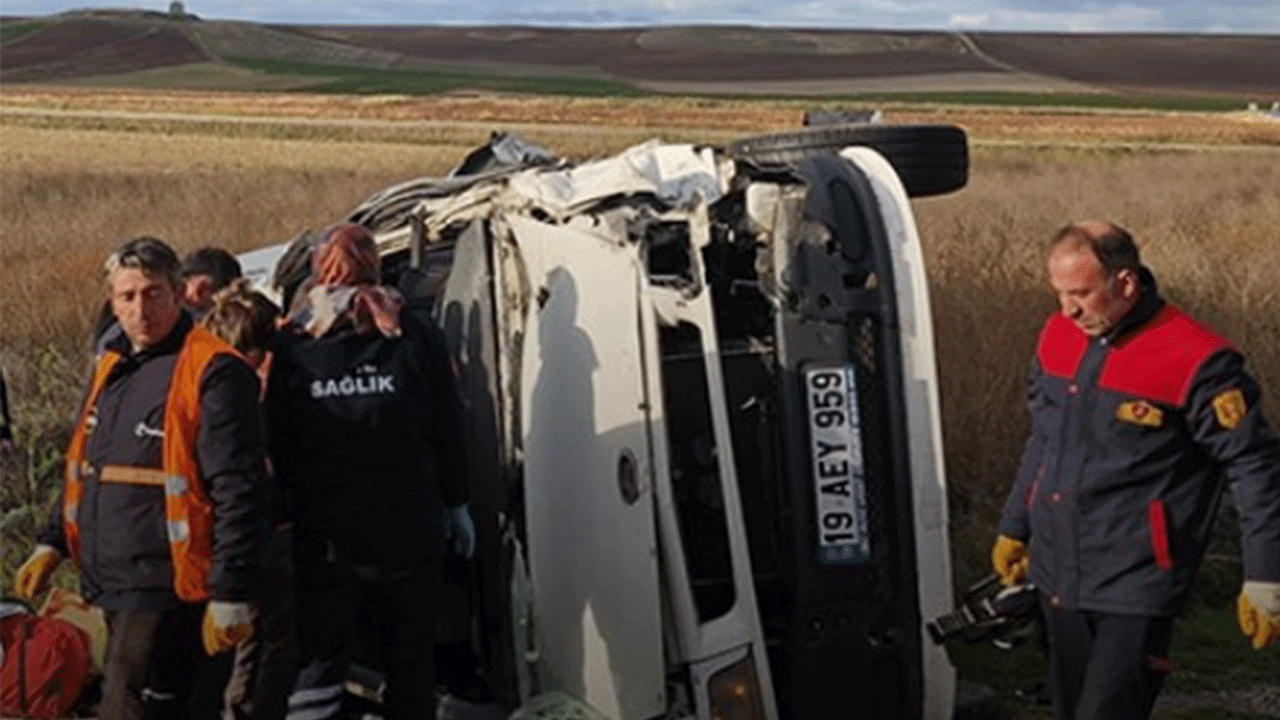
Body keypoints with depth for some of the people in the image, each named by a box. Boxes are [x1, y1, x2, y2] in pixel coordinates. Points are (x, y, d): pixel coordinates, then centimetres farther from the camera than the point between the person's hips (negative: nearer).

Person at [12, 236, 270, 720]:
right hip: (113, 585, 9)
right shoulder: (111, 369, 14)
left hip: (166, 590, -8)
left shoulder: (212, 373, -14)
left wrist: (229, 595, -20)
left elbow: (239, 493, -18)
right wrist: (53, 544, 18)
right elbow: (82, 471, 26)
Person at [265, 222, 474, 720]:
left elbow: (276, 444, 1)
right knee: (409, 661, 11)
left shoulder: (290, 345, -3)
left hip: (323, 536, 0)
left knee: (319, 663, 4)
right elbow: (448, 430, 2)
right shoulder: (418, 337, -3)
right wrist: (456, 503, 13)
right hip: (409, 530, 0)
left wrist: (287, 506, 11)